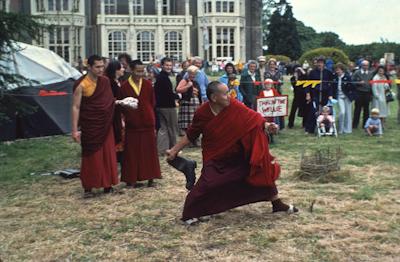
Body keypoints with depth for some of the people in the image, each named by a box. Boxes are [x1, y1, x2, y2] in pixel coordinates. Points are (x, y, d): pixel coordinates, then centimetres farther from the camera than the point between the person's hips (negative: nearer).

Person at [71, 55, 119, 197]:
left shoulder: (105, 81, 3)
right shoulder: (81, 85, -13)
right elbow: (76, 107, -13)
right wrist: (75, 129, -17)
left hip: (105, 125, 5)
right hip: (90, 126, -5)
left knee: (107, 155, 8)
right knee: (91, 156, 0)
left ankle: (107, 184, 19)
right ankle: (88, 187, 10)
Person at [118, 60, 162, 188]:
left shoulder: (148, 84, 3)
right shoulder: (124, 86, -4)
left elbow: (153, 102, 10)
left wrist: (148, 113, 4)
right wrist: (129, 114, -9)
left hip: (148, 123, 2)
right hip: (132, 124, -2)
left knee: (149, 151, 6)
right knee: (132, 153, 3)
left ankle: (150, 178, 15)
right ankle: (131, 179, 10)